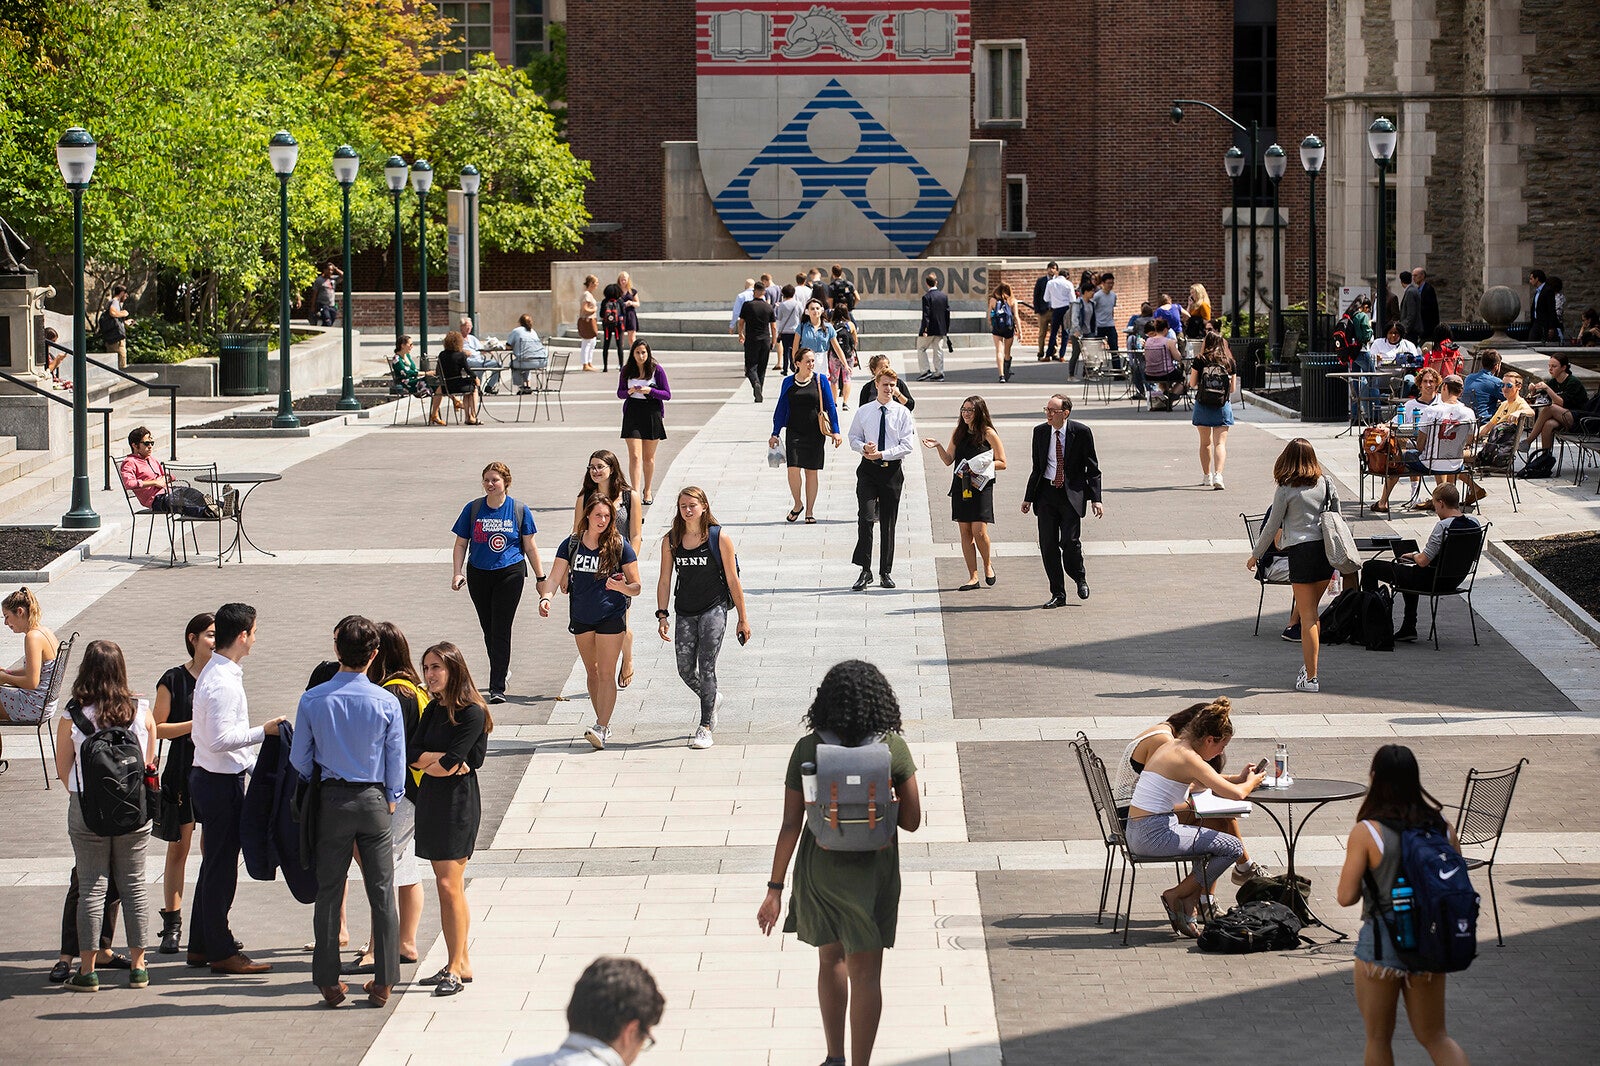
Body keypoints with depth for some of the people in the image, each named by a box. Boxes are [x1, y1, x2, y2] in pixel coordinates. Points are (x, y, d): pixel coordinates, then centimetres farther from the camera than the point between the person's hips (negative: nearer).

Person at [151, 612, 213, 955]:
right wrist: (193, 725, -15)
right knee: (178, 848, 1)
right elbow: (158, 728, -2)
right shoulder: (174, 679, -2)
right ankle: (172, 924, 7)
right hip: (183, 770, -2)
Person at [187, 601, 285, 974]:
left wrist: (252, 763, 23)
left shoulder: (216, 674, 12)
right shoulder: (223, 683, -21)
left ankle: (201, 946, 24)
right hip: (220, 782, -11)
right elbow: (221, 738, -27)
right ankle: (221, 952, 3)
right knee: (221, 866, -3)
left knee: (216, 863, 17)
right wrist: (264, 731, -20)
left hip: (210, 776, 11)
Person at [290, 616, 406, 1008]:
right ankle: (383, 982, 9)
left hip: (330, 800, 1)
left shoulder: (313, 700, -8)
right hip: (374, 800, -1)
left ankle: (329, 981, 11)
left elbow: (299, 759, 0)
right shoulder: (386, 703, -10)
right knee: (381, 893, 7)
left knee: (328, 891, 9)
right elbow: (397, 761, -2)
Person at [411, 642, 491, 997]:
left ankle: (457, 967, -6)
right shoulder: (434, 709, 12)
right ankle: (459, 964, 13)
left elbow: (447, 765, -18)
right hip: (431, 799, 8)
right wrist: (443, 761, -11)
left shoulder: (472, 713, -13)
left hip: (459, 801, -8)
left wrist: (427, 761, 0)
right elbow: (412, 753, 3)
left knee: (449, 884, -10)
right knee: (445, 885, 9)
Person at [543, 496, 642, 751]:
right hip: (581, 617, 4)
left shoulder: (620, 546, -9)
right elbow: (556, 579, -4)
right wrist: (545, 598, -24)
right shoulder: (571, 545, -1)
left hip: (611, 616, -4)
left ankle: (601, 730, -14)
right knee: (592, 672, 14)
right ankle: (603, 724, 27)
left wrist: (621, 586, -28)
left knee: (606, 673, -10)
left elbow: (636, 586, -6)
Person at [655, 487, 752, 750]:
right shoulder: (671, 540, 3)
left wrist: (743, 619, 0)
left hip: (714, 608, -4)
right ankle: (711, 699, 37)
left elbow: (732, 581, -3)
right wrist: (662, 615, 0)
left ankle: (705, 727, -5)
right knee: (685, 670, 5)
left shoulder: (720, 538, -6)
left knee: (706, 667, -11)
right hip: (685, 612, 4)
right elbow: (665, 580, 8)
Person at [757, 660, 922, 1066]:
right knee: (865, 972, 9)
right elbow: (911, 821, -7)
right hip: (872, 871, -2)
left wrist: (775, 888, -3)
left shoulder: (807, 750, -11)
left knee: (831, 959, 24)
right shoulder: (894, 749, -13)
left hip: (819, 869, 2)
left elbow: (790, 826, -9)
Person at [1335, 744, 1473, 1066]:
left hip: (1381, 945, -4)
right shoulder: (1440, 825, -2)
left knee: (1378, 1038, 14)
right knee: (1434, 1036, 15)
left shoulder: (1366, 832, -15)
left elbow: (1346, 897, -13)